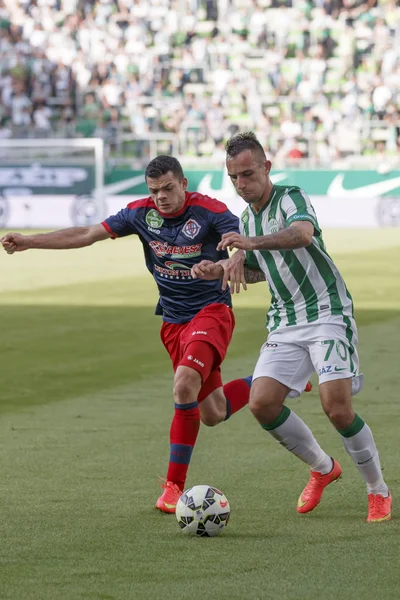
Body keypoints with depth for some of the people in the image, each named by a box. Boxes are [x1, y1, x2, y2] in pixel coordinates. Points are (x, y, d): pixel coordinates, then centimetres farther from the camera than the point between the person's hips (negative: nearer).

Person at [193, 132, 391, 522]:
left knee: (336, 406, -19)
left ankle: (378, 491, 2)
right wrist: (220, 271, 11)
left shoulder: (291, 198, -12)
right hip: (284, 322, 7)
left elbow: (302, 233, -37)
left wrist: (253, 242, -52)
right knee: (261, 403, -8)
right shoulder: (247, 219, 13)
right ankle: (322, 468, 16)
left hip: (327, 312, -7)